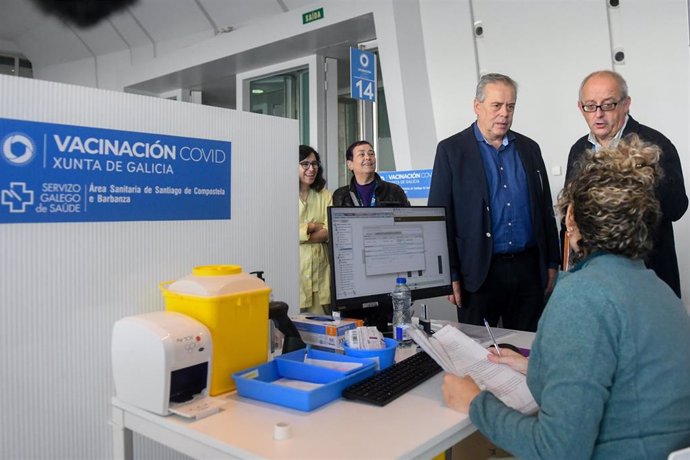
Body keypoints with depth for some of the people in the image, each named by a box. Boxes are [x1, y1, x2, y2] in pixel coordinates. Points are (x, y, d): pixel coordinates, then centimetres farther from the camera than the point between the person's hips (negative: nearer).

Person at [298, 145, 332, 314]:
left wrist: (303, 232, -9)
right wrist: (311, 227, -2)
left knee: (320, 318, 2)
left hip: (319, 266, 4)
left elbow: (330, 232, 3)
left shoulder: (325, 195, 14)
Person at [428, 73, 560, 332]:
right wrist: (449, 275, -9)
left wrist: (552, 263, 11)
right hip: (479, 272, -4)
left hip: (529, 269, 4)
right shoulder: (451, 150, -2)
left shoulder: (529, 148, 11)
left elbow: (545, 209, 15)